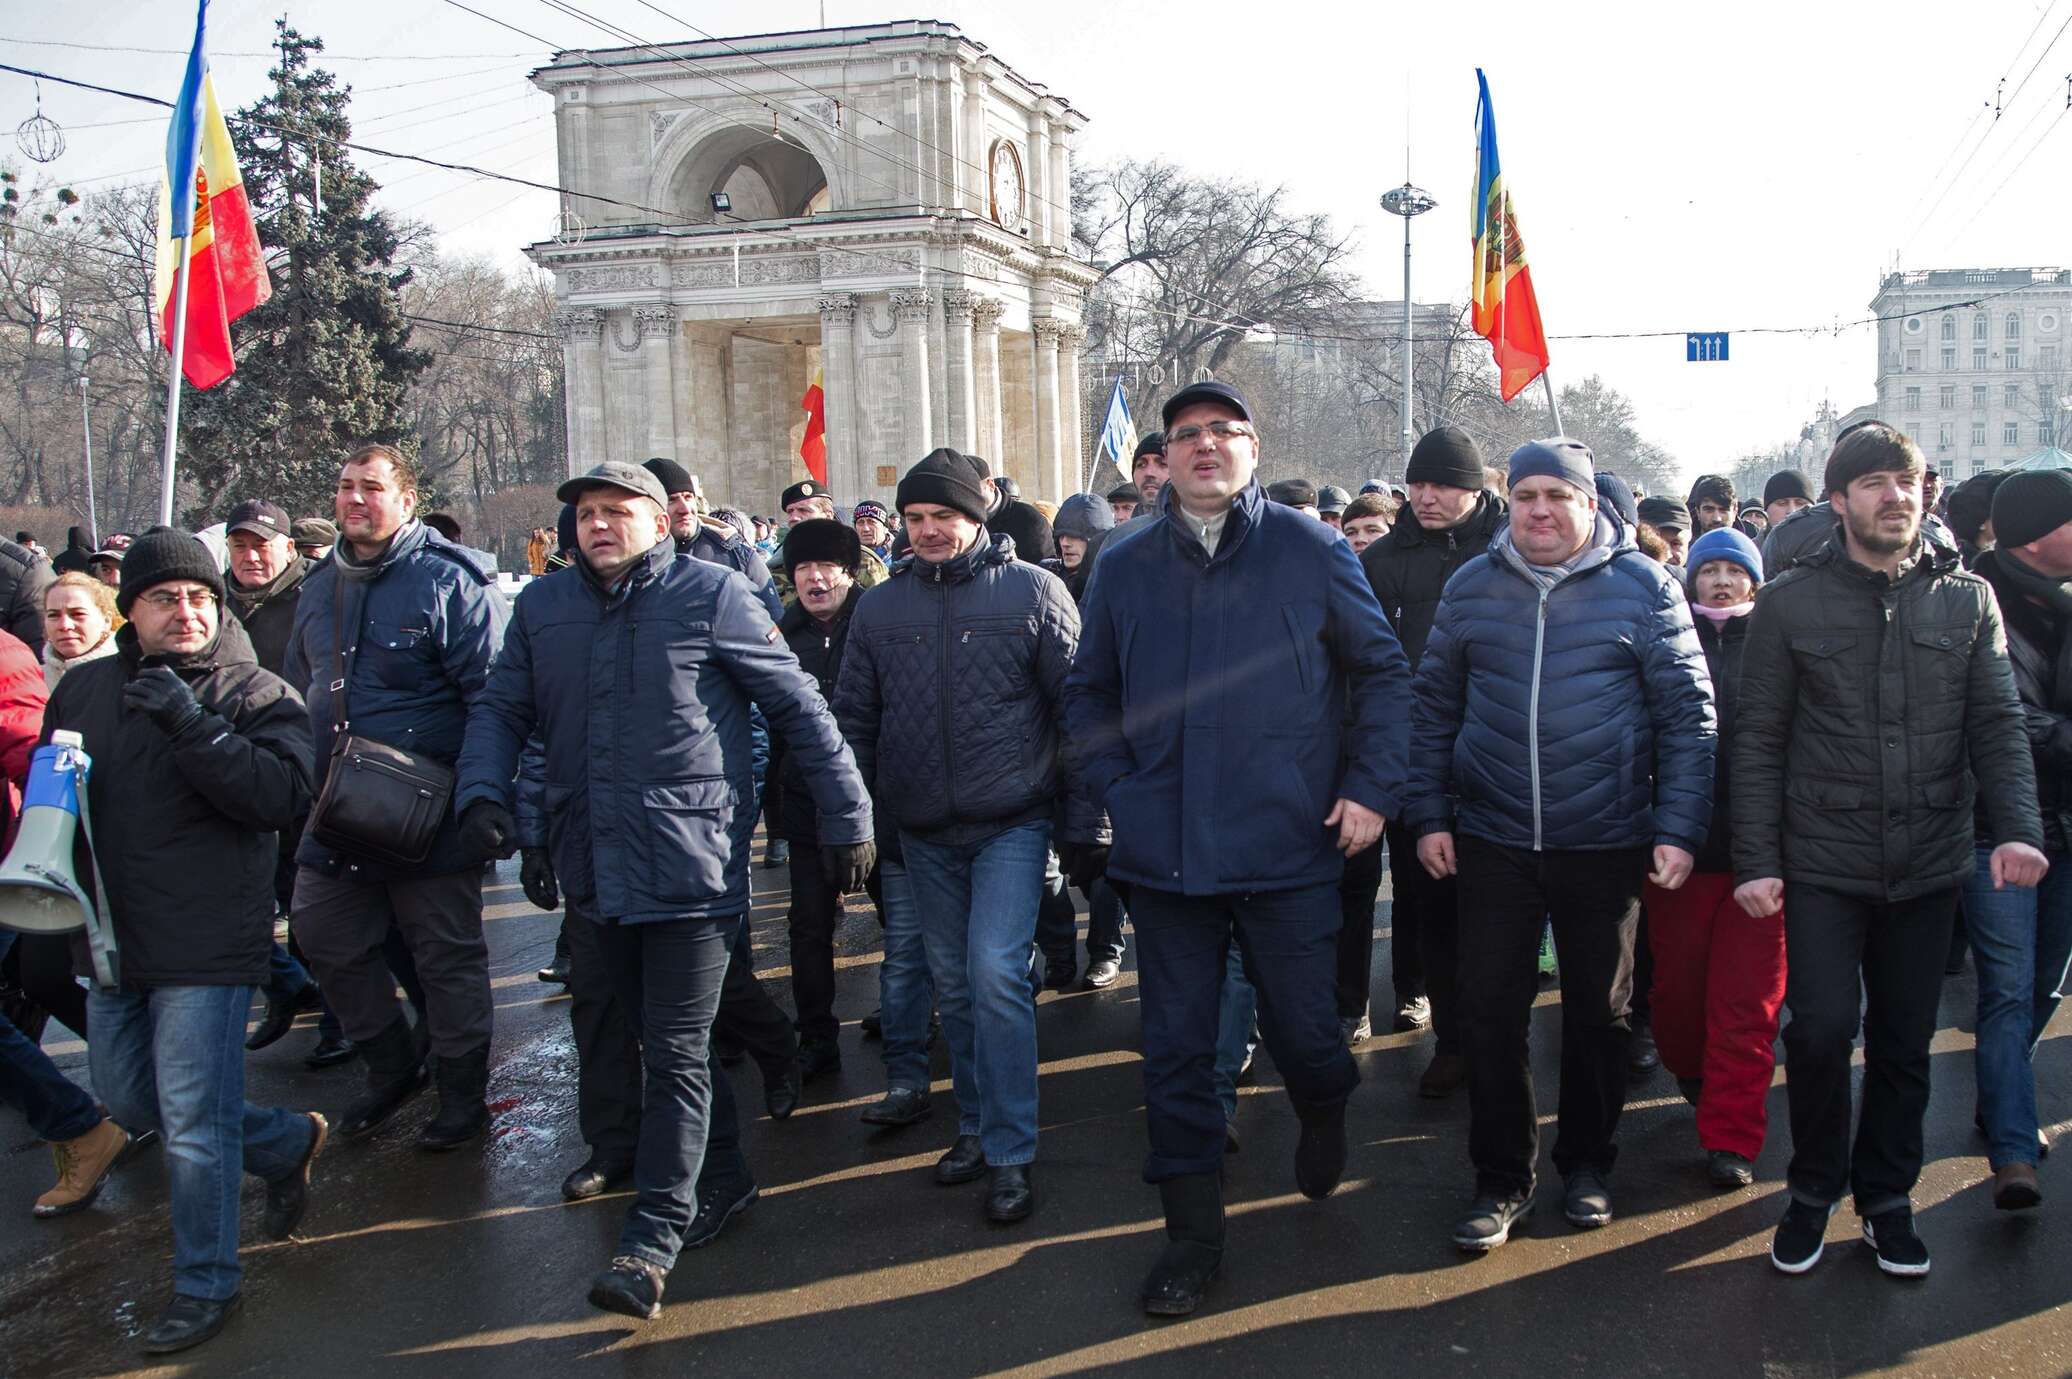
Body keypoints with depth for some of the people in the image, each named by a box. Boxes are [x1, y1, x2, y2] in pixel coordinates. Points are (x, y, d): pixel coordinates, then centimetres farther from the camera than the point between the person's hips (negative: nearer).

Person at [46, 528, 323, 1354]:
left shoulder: (258, 696, -8)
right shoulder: (84, 688, 8)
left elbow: (285, 796, -23)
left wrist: (191, 724, -29)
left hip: (207, 945, -7)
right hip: (112, 938, 7)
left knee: (194, 1127, -2)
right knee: (126, 1100, 20)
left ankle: (204, 1286, 17)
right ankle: (291, 1140, 38)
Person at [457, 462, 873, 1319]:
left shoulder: (710, 596, -6)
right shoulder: (542, 607, 9)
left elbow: (800, 708, -3)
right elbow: (501, 708, 14)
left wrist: (848, 819, -4)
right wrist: (481, 790, -6)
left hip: (692, 863, -6)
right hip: (595, 870, 6)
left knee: (678, 1053, -2)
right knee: (655, 1039, 17)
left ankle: (652, 1239, 3)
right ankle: (724, 1179, 35)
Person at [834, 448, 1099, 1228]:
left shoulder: (1032, 591, -4)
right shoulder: (880, 607, 6)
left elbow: (1076, 709, -4)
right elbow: (853, 719, 11)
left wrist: (1085, 821, -6)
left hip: (1012, 822, -4)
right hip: (924, 833, 4)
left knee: (997, 973, -14)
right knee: (954, 986, 13)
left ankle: (1011, 1153, -1)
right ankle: (977, 1128, 28)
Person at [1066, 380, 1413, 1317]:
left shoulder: (1311, 552, 0)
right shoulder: (1124, 570, 7)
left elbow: (1383, 669, 5)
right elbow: (1089, 694, 16)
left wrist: (1371, 788, -3)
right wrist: (1117, 791, 3)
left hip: (1289, 849, -2)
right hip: (1165, 851, 2)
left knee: (1300, 1026, 8)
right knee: (1176, 1046, 7)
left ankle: (1323, 1116, 44)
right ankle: (1192, 1232, 22)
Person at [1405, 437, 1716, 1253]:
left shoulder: (1642, 587, -2)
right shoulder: (1472, 588, 4)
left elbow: (1688, 716, -2)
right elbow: (1434, 708, 8)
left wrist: (1678, 828, -7)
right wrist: (1428, 815, 3)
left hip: (1606, 843, -1)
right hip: (1493, 841, 1)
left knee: (1600, 1013, 13)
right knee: (1490, 1016, 2)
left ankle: (1586, 1163, 32)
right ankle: (1502, 1178, 17)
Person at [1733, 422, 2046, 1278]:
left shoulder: (1967, 600, 5)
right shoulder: (1789, 603, -1)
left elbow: (1997, 726, 3)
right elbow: (1758, 742, -1)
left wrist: (2016, 827, -13)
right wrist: (1756, 859, -7)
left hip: (1928, 865, 2)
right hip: (1823, 862, -2)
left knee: (1904, 1041, 10)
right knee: (1822, 1026, -9)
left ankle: (1887, 1197, 29)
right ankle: (1815, 1188, 15)